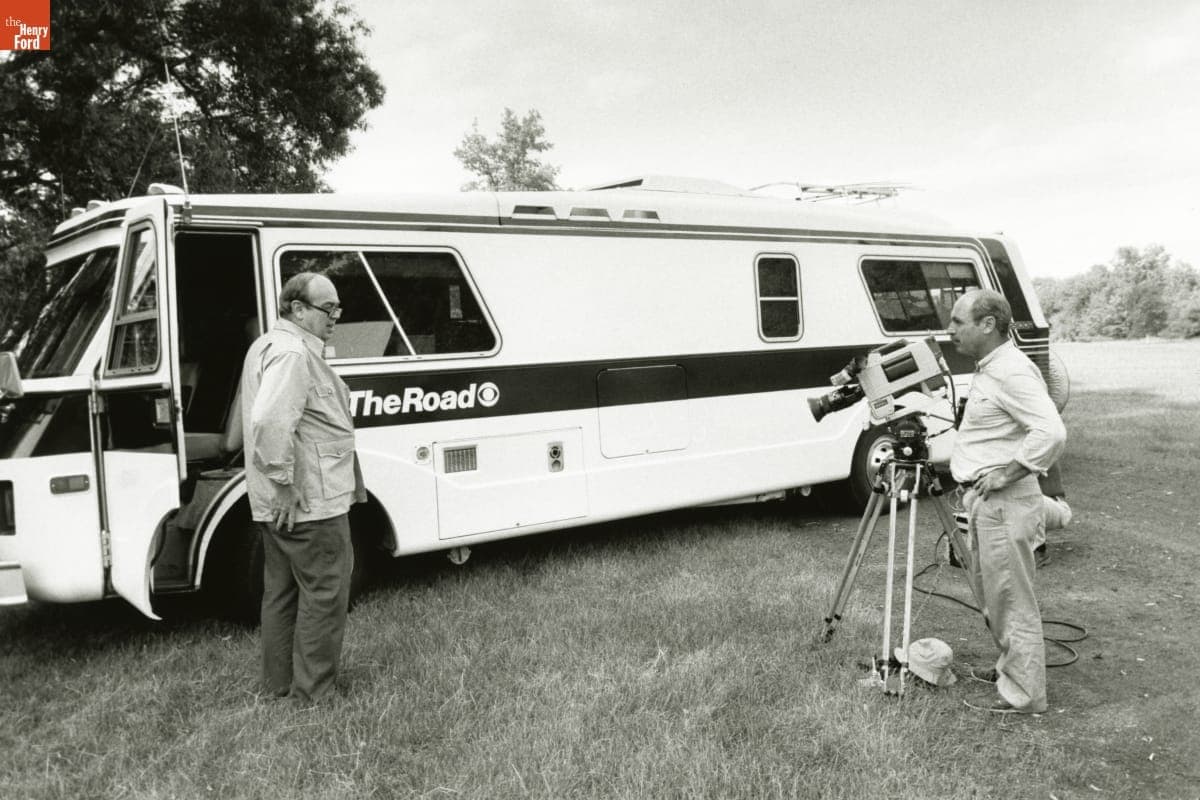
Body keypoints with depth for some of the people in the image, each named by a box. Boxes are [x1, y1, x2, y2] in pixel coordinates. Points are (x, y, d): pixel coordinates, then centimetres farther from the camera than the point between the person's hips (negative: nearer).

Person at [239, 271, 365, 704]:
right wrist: (286, 485, -26)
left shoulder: (269, 344, 16)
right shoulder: (293, 354, -20)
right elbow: (270, 422, -34)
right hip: (309, 503, -11)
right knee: (325, 591, 1)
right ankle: (312, 692, 10)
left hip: (277, 506, 11)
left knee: (282, 592, 19)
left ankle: (279, 682, 31)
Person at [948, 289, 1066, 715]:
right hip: (985, 501, 10)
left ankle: (1022, 696, 11)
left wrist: (1007, 472, -22)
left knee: (1012, 601, 0)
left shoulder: (1012, 372, -19)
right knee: (991, 592, 22)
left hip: (1004, 503, -10)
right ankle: (1011, 669, 38)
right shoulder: (988, 369, 13)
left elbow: (1051, 433, -29)